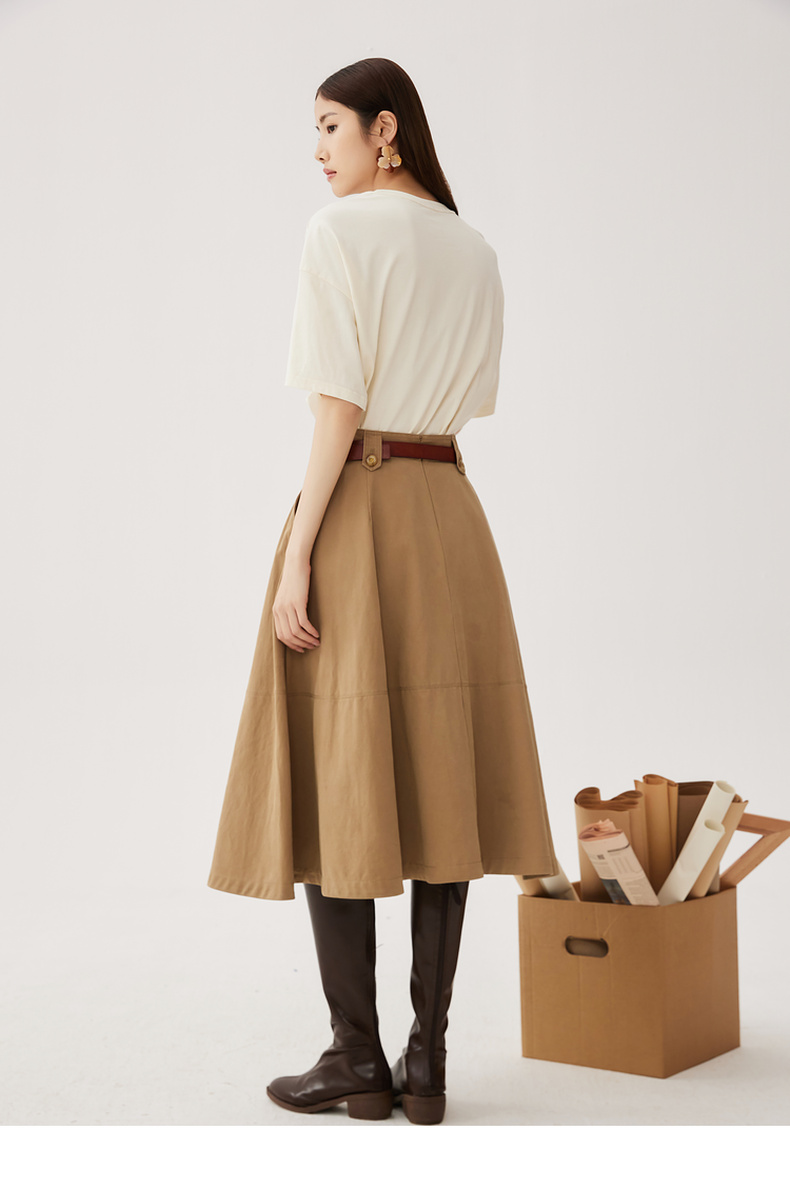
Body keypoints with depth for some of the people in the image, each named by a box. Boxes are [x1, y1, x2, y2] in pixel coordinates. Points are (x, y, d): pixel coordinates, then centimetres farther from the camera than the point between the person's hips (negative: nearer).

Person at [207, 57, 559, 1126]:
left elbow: (339, 408, -14)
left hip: (358, 511, -6)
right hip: (452, 517, 7)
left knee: (335, 787, 2)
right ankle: (427, 1063, 10)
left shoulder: (341, 232, -6)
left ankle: (359, 1059, 8)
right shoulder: (477, 252, 15)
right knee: (440, 788, 7)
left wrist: (297, 558, -14)